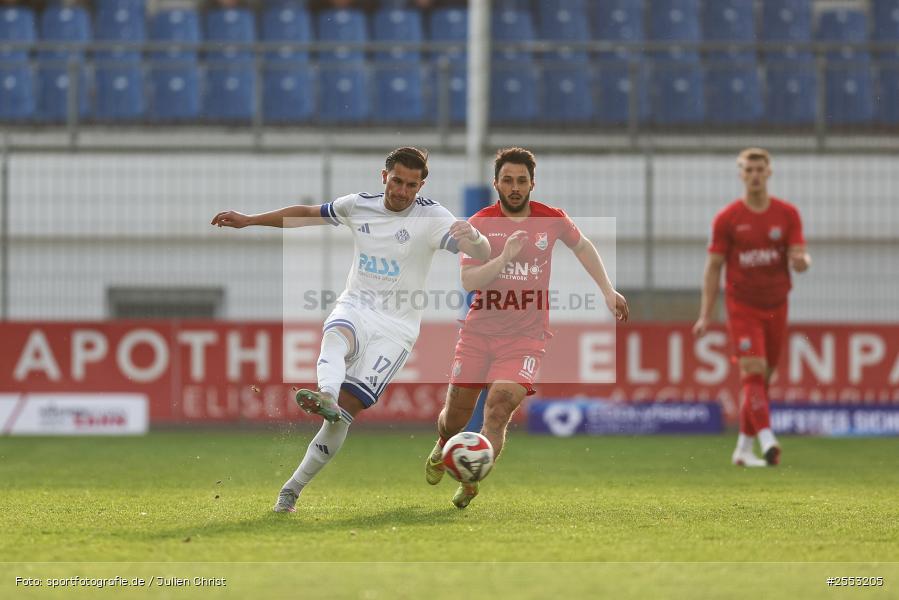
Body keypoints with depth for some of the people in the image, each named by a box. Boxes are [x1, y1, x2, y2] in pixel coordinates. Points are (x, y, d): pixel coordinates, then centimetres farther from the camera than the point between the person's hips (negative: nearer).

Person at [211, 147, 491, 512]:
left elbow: (483, 254, -22)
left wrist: (473, 239, -47)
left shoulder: (431, 217, -8)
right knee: (335, 337, -36)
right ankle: (325, 396, -68)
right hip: (355, 308, 3)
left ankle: (293, 488, -8)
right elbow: (306, 214, 22)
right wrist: (248, 220, 22)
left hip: (396, 326, -3)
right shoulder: (359, 206, 6)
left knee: (347, 408, -14)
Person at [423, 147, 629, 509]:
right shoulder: (480, 224, -5)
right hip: (479, 332, 1)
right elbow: (467, 281, -15)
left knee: (498, 411, -21)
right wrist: (505, 257, -27)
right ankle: (443, 449, 42)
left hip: (525, 336, -1)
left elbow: (582, 246, 21)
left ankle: (470, 484, -9)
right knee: (455, 415, 6)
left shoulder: (552, 220, 0)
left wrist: (608, 292, 19)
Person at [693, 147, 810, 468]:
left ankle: (744, 448, 18)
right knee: (753, 370, -18)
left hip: (775, 306, 3)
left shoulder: (787, 215, 4)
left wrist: (801, 261, -26)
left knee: (761, 378, 8)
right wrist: (705, 315, -3)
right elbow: (713, 267, 1)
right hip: (742, 306, -3)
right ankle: (767, 440, -29)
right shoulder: (727, 218, -2)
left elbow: (799, 257, 0)